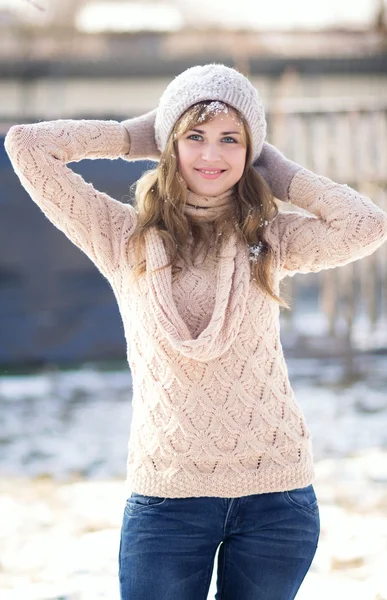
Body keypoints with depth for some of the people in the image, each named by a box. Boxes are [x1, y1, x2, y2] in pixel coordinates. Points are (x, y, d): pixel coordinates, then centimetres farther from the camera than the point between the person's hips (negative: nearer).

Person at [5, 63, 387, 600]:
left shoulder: (272, 239, 5)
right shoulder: (124, 238, 2)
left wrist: (278, 172, -1)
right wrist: (133, 136, 5)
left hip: (276, 491, 1)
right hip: (166, 495, -1)